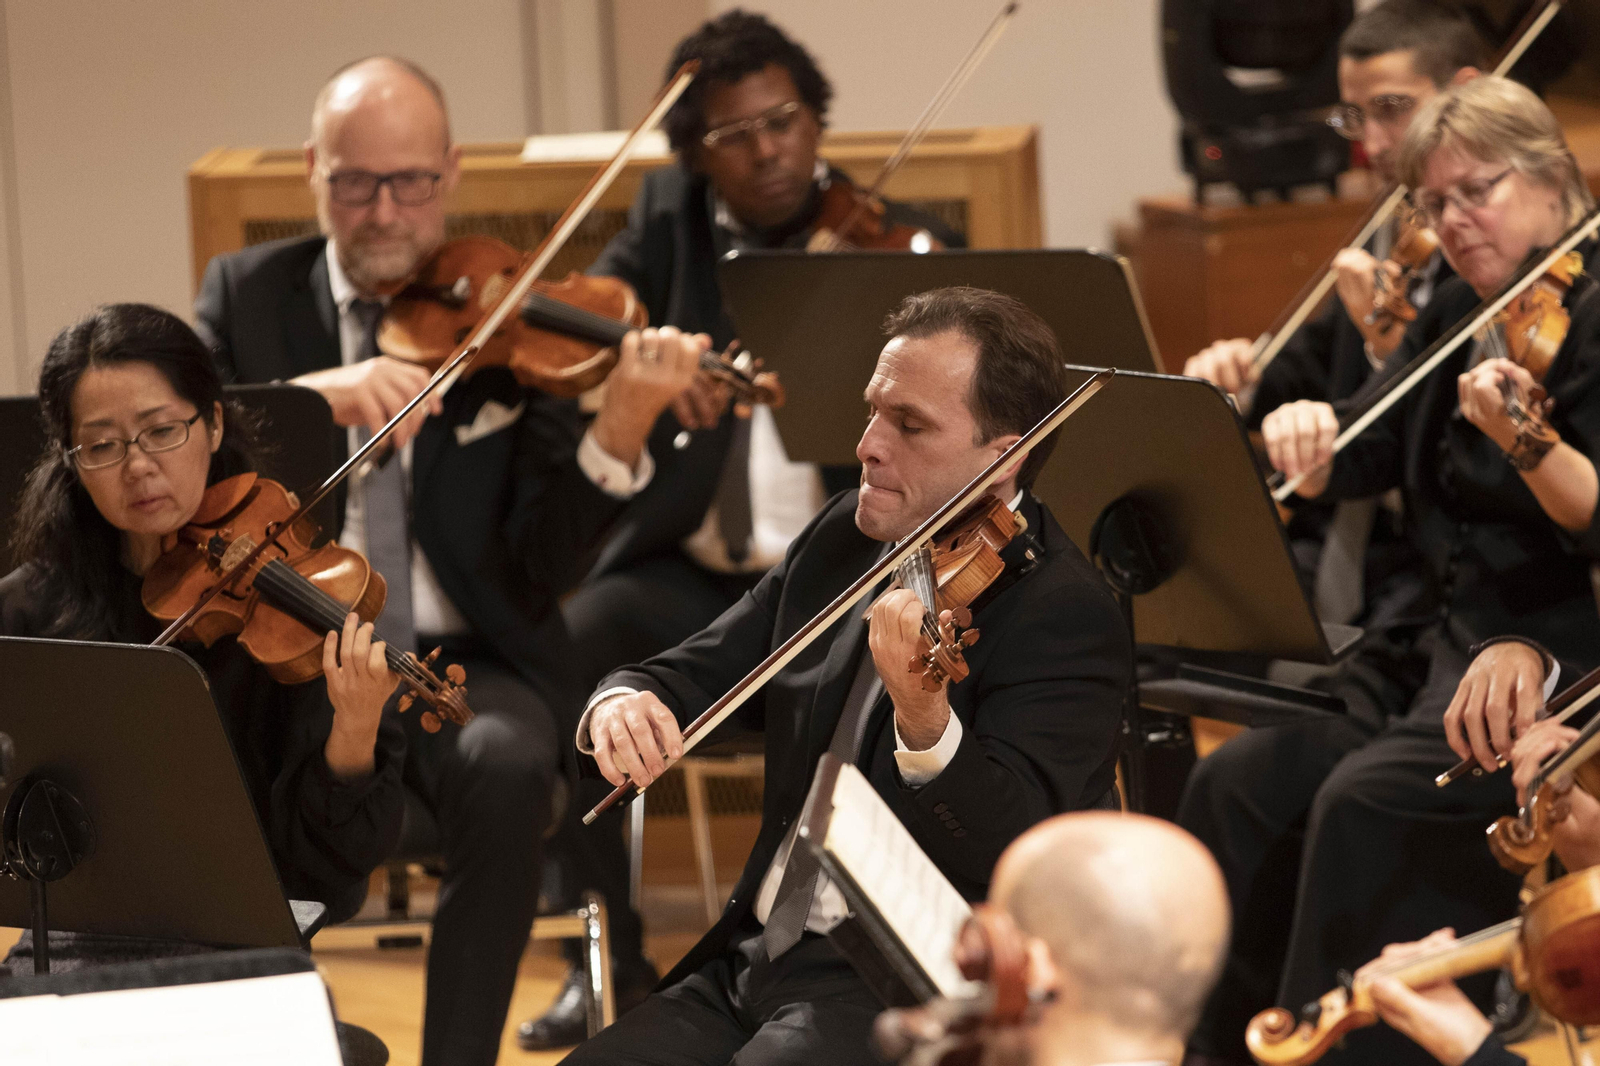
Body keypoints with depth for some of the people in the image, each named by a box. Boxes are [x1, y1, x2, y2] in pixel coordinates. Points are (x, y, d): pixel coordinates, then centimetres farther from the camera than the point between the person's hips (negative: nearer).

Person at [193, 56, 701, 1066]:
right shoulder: (249, 293, 10)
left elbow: (538, 572, -7)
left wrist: (620, 432, -24)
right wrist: (310, 397, -25)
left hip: (468, 661, -1)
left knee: (503, 766, -35)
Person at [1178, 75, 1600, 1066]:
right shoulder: (1457, 316, 13)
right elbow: (1361, 461, 7)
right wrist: (1304, 433, -15)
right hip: (1442, 642, 8)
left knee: (1368, 803, -27)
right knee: (1239, 785, -7)